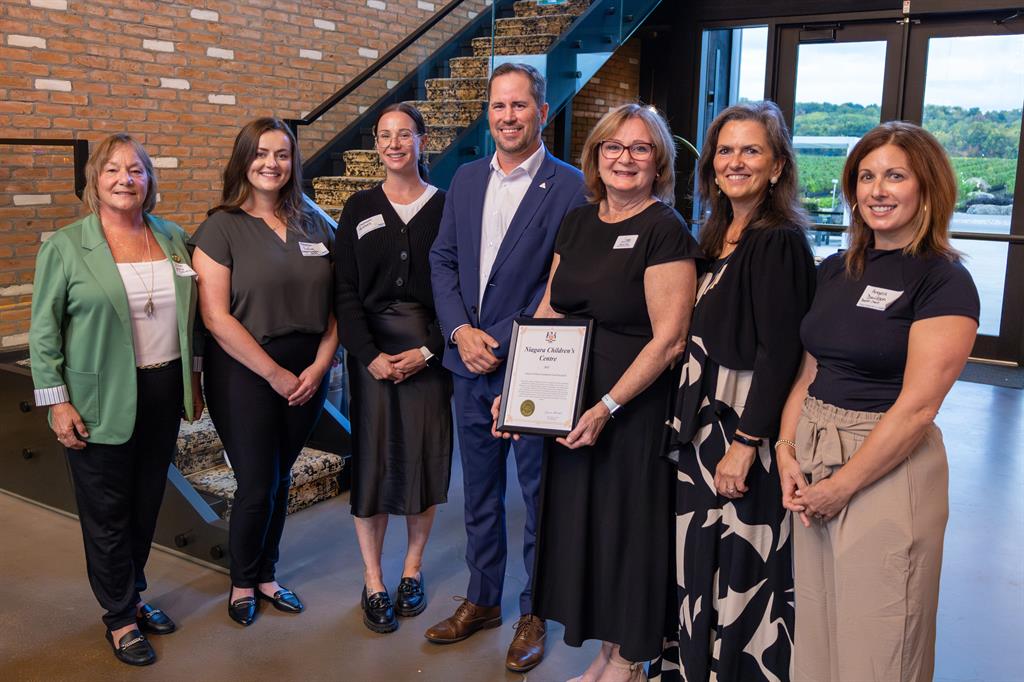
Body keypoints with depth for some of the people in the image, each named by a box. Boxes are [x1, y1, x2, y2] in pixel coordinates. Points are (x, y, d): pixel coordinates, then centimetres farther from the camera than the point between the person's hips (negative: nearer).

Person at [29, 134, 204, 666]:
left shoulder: (174, 239, 6)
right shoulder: (65, 246, -6)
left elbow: (190, 315, 13)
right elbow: (43, 332, -5)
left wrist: (193, 379, 12)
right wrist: (57, 402, -10)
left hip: (164, 392, 4)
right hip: (102, 402, -4)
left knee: (147, 503, 15)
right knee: (107, 512, 7)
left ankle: (133, 595, 35)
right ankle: (120, 617, 24)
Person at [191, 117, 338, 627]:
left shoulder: (314, 225, 7)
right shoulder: (221, 228, -7)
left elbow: (334, 302, 6)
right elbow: (215, 316, -13)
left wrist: (320, 363, -8)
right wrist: (275, 374, -13)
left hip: (307, 373, 4)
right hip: (245, 374, -4)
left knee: (280, 479, 15)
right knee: (257, 484, 3)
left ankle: (266, 575, 34)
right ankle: (242, 582, 28)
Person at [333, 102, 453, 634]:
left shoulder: (445, 206, 3)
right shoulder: (360, 208, 5)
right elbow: (345, 290, 1)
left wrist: (428, 351, -10)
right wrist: (370, 354, -10)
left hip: (430, 352, 0)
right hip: (372, 351, 0)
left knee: (425, 456, 6)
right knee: (373, 459, 2)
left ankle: (413, 570, 24)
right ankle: (373, 582, 14)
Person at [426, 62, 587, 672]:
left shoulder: (569, 187, -9)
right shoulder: (466, 179, 10)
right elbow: (443, 260, 9)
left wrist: (509, 348, -17)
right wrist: (460, 331, -5)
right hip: (471, 367, 6)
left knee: (540, 497, 8)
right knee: (480, 495, 18)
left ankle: (534, 614, 26)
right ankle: (483, 600, 35)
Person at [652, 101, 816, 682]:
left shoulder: (779, 243, -14)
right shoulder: (719, 236, 11)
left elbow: (779, 352, -20)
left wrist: (745, 444, -21)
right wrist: (691, 426, 11)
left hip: (744, 427, -8)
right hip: (705, 422, 8)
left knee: (738, 563, 4)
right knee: (701, 557, 18)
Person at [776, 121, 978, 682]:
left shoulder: (944, 281, -10)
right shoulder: (835, 271, 9)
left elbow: (917, 406, -17)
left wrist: (842, 486, -15)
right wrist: (787, 452, -3)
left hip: (890, 466, -6)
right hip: (813, 455, 6)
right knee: (815, 628, 17)